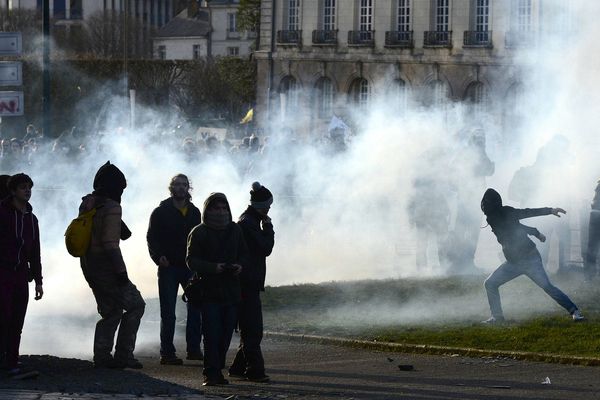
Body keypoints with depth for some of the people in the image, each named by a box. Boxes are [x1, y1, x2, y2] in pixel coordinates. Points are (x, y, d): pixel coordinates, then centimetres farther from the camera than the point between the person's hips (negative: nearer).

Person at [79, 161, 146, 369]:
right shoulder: (111, 208, -17)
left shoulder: (87, 204, 10)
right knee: (135, 305, 0)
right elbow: (110, 243, -22)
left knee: (111, 312, 18)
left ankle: (102, 357, 15)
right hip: (105, 267, -9)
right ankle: (123, 355, -5)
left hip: (89, 266, 9)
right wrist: (121, 271, -19)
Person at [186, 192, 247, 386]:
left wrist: (239, 266, -4)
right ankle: (211, 373, -10)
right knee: (212, 332, -11)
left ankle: (217, 370, 13)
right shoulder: (199, 233, -1)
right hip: (209, 289, -4)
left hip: (231, 289, 4)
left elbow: (243, 253, 18)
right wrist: (213, 268, -19)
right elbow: (192, 260, -5)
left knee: (226, 332, 3)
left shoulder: (235, 230, 12)